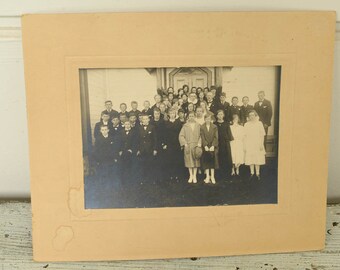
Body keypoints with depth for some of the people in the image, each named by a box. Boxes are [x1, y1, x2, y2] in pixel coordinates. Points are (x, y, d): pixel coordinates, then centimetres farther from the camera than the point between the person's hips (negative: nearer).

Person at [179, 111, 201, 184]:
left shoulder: (198, 125, 6)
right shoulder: (185, 126, 4)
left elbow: (201, 135, 3)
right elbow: (181, 135, 1)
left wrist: (199, 143, -9)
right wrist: (184, 143, -8)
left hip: (196, 145, 0)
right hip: (188, 146, 0)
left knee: (196, 160, 1)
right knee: (189, 160, 2)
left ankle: (194, 176, 8)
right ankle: (191, 176, 11)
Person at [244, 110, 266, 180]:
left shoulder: (259, 123, 1)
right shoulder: (246, 124, 4)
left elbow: (262, 135, 1)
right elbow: (245, 136, 5)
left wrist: (261, 144, -5)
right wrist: (245, 146, 2)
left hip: (258, 145, -1)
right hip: (249, 145, 1)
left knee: (258, 159, 0)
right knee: (250, 159, 3)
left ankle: (257, 173, 9)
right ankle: (252, 173, 14)